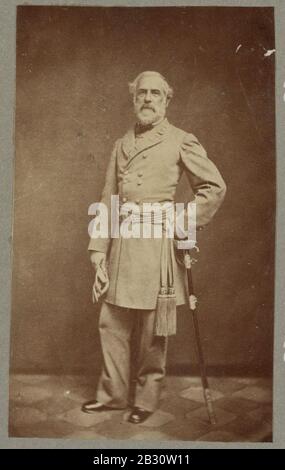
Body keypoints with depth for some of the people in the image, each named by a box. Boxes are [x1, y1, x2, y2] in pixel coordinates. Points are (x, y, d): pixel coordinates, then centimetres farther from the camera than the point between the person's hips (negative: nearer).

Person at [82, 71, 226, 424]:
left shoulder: (181, 141, 2)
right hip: (122, 243, 5)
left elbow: (215, 187, 1)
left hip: (157, 242, -5)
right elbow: (108, 200, 12)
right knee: (112, 322, 9)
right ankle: (113, 393, 26)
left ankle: (147, 397, 23)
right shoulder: (121, 145, 15)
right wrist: (99, 250, 6)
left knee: (151, 328, 4)